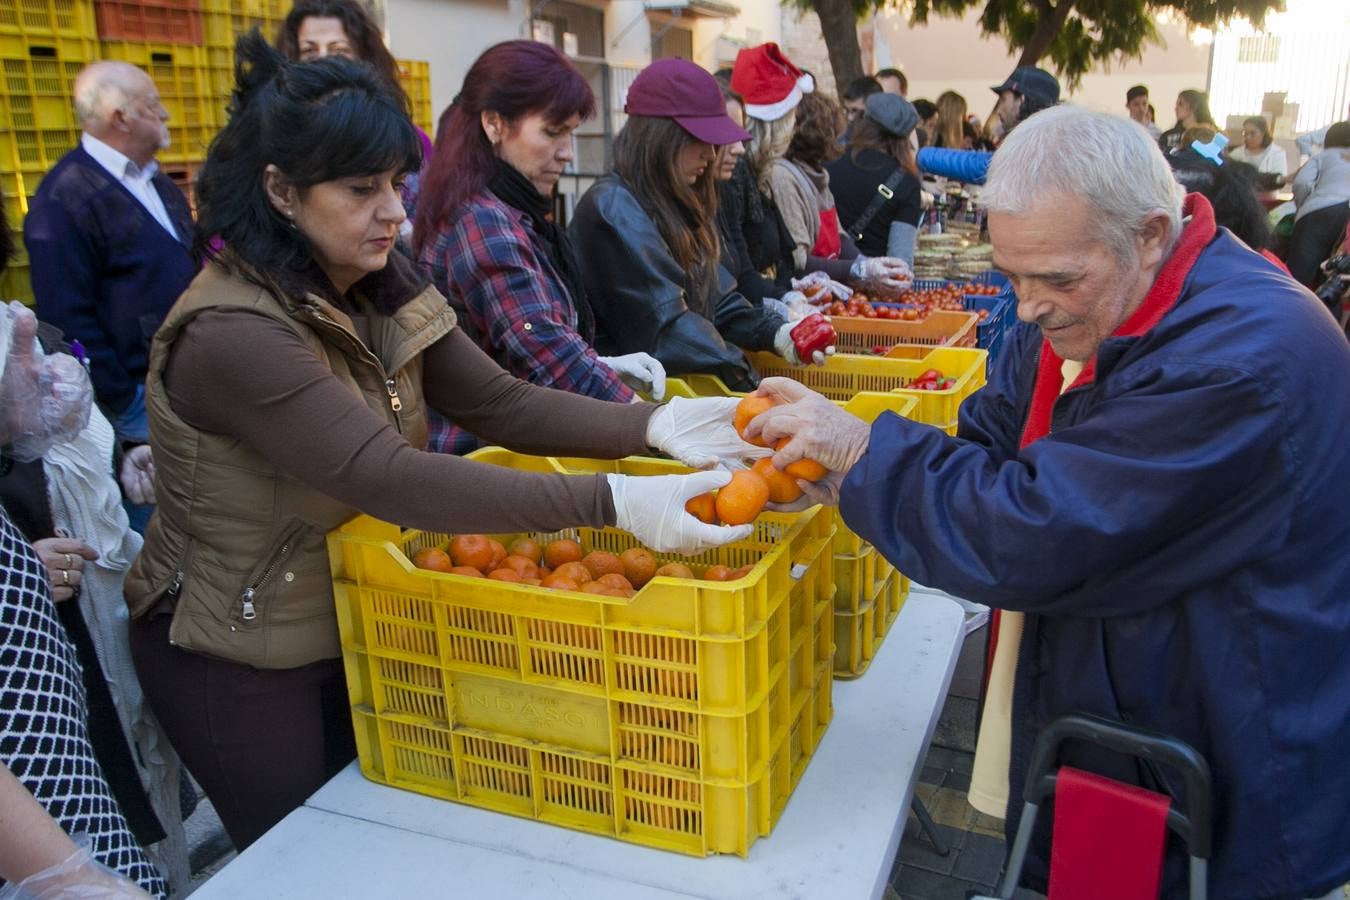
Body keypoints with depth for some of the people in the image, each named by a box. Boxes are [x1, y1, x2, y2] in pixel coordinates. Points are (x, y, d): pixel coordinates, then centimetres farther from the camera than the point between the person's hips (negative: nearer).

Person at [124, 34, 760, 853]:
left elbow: (499, 404, -11)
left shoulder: (383, 286, -5)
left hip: (355, 624, 7)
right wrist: (611, 503, -46)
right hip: (240, 664, -6)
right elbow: (389, 478, -39)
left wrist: (656, 426, -26)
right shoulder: (230, 335, -30)